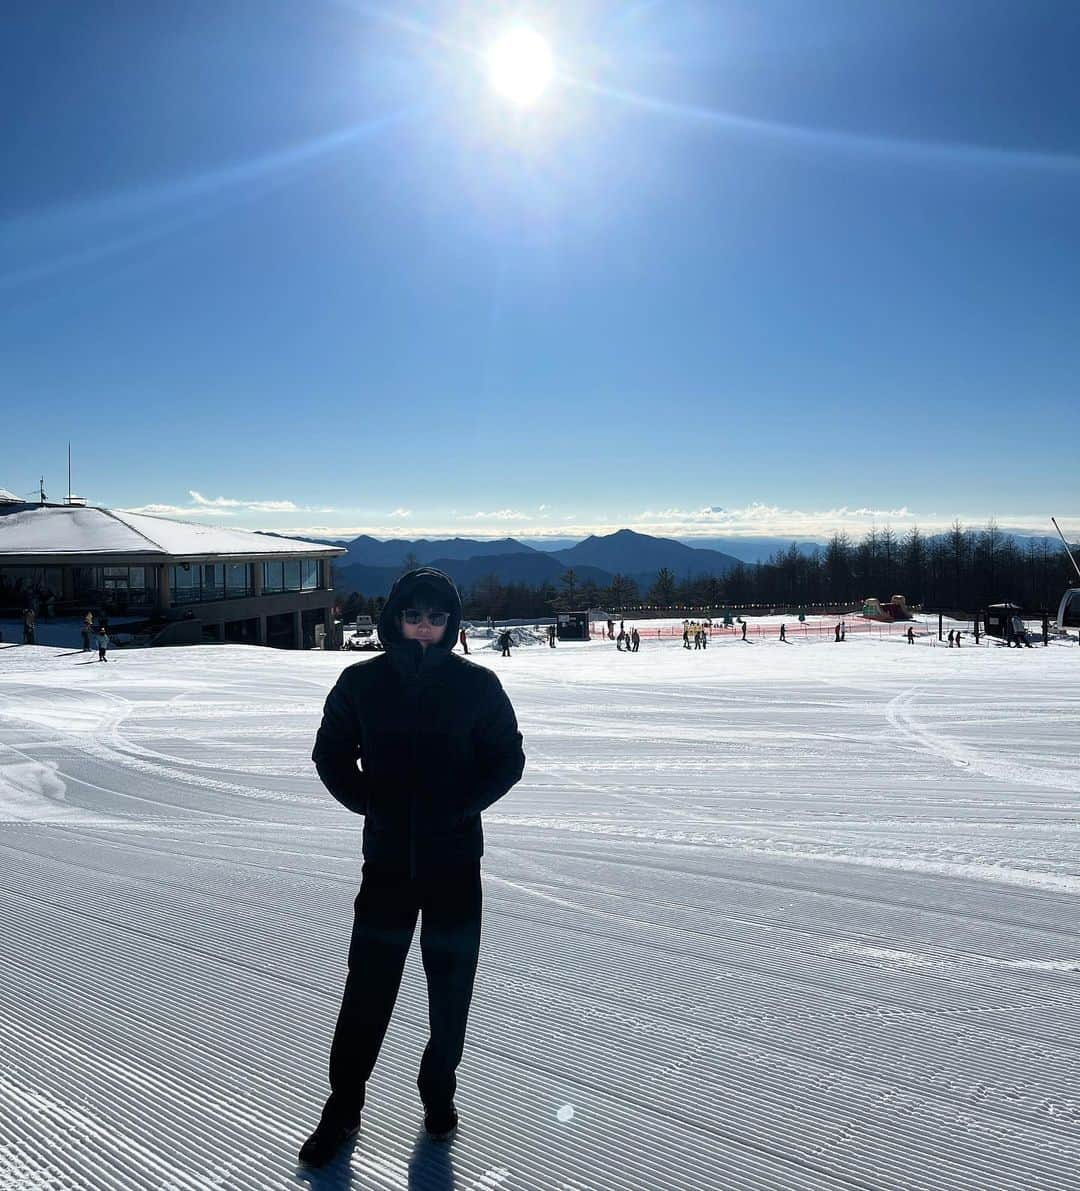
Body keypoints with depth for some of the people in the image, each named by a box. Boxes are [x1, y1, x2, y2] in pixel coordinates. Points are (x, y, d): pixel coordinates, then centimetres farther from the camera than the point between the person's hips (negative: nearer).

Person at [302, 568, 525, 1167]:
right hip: (387, 857, 0)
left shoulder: (477, 684, -6)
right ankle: (343, 1106, 25)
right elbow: (331, 753, 8)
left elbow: (507, 759, 1)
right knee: (367, 985, 5)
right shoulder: (361, 683, -3)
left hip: (455, 859, 0)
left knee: (450, 985, 12)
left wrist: (461, 806, -11)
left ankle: (438, 1090, 35)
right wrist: (367, 802, -6)